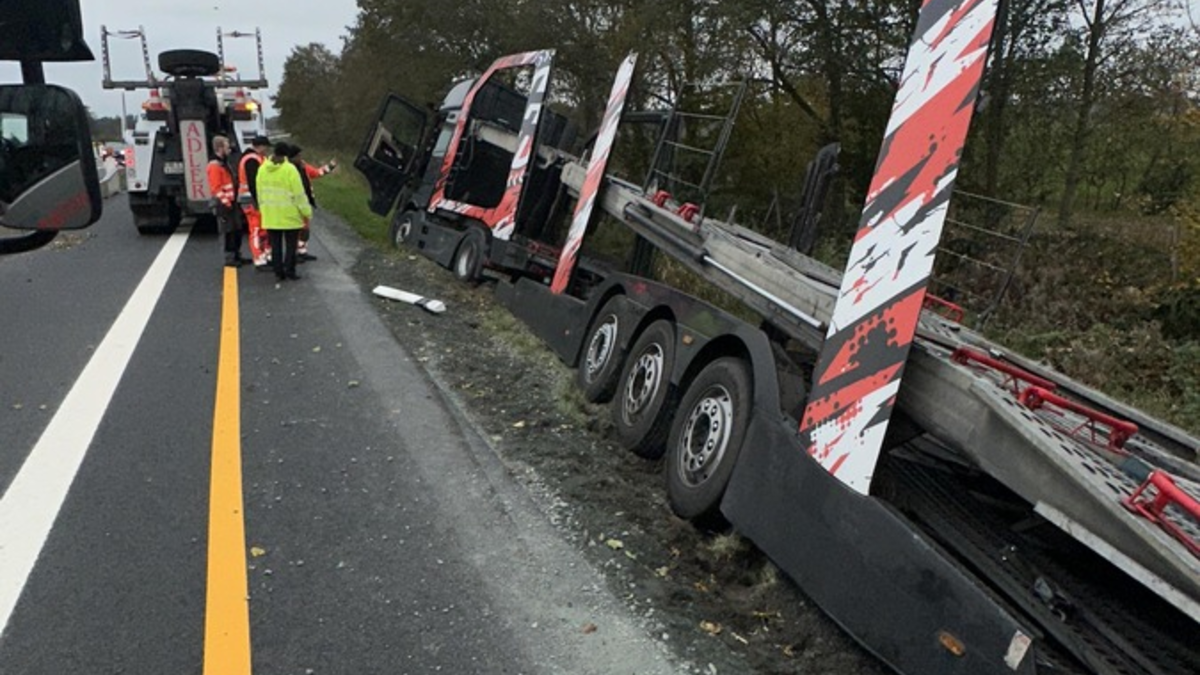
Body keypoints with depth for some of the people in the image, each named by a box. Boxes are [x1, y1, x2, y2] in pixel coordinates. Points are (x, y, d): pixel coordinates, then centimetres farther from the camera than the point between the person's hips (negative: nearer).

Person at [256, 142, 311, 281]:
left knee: (275, 244, 10)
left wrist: (263, 209, 20)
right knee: (290, 244, 6)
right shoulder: (289, 169, -13)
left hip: (270, 216, 5)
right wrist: (306, 212, -4)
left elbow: (260, 192, 10)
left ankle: (278, 272, 11)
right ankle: (289, 270, 3)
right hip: (289, 215, -4)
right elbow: (299, 193, -12)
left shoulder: (262, 169, 3)